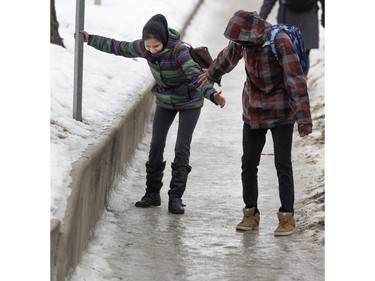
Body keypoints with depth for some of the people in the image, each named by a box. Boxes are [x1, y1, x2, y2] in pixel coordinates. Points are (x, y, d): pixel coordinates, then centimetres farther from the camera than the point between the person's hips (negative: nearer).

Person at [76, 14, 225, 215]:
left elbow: (195, 75, -45)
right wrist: (91, 40, 10)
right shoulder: (143, 47, -15)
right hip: (165, 100, 5)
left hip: (189, 101, -5)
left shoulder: (178, 49, -33)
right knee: (156, 145, 2)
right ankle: (152, 193, 11)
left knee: (182, 148, -9)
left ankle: (176, 198, -7)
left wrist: (212, 94, -62)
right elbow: (120, 48, 3)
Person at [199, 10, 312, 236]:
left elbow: (296, 80, -27)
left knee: (283, 164, -5)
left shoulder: (280, 41, -25)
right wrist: (212, 74, 35)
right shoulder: (243, 38, -7)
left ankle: (287, 217, 2)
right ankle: (251, 214, 14)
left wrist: (304, 119, -29)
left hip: (281, 113, -5)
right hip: (253, 111, 5)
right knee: (248, 164, 4)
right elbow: (228, 57, 17)